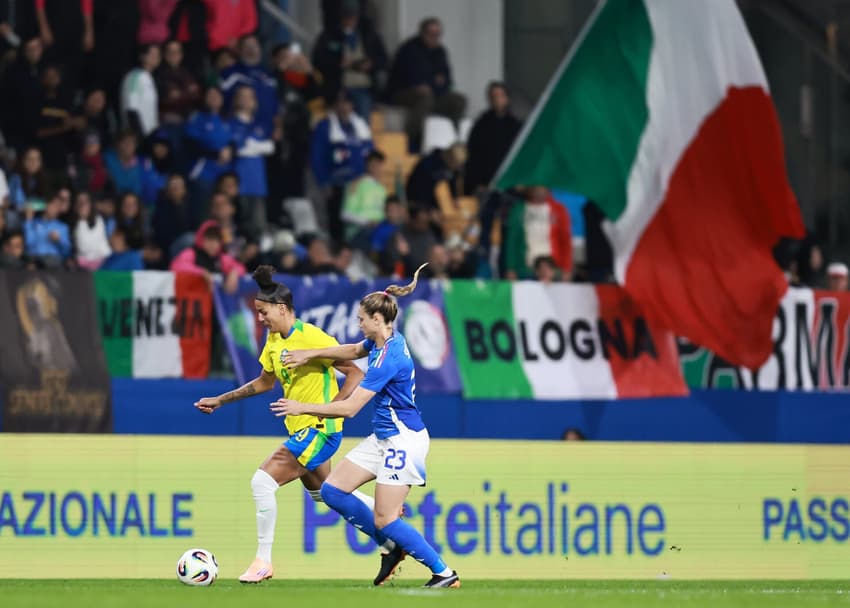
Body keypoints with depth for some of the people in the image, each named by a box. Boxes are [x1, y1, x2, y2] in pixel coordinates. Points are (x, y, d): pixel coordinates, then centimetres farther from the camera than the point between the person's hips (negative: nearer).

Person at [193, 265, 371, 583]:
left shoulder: (311, 338, -20)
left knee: (263, 481, -17)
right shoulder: (274, 339, 7)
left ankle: (263, 562, -8)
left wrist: (329, 408, -26)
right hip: (301, 429, 10)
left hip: (319, 430, -10)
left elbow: (355, 374, -18)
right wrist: (220, 400, 19)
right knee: (321, 492, 24)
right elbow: (264, 382, 22)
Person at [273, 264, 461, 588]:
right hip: (383, 437, 10)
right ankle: (393, 548, 14)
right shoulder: (383, 341, 3)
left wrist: (303, 407, -18)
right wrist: (310, 354, 21)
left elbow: (350, 407, -26)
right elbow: (352, 351, 27)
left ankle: (445, 574, 1)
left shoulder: (388, 358, -25)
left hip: (403, 440, -10)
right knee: (332, 491, 6)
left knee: (384, 520, -8)